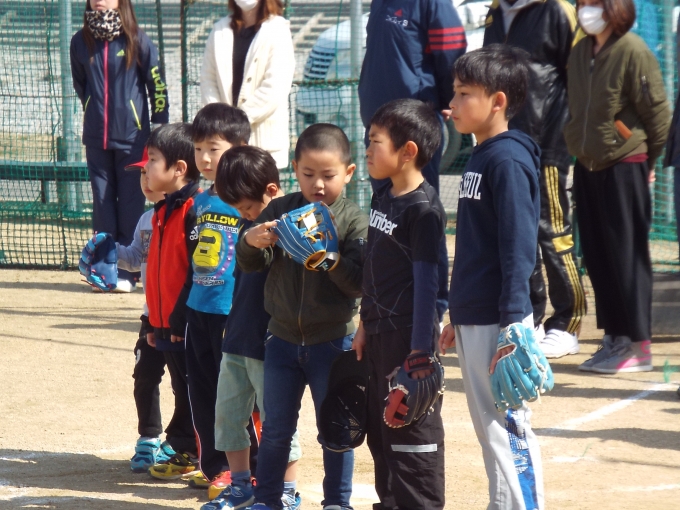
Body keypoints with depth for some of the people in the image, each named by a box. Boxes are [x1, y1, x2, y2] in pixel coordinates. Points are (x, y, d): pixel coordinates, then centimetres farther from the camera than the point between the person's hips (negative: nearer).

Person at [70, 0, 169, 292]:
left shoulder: (137, 42, -7)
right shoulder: (81, 42, 1)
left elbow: (157, 87, -2)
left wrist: (159, 129, -1)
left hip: (132, 136, -3)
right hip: (96, 137, 3)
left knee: (131, 202, 1)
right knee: (102, 202, 7)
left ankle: (127, 270, 5)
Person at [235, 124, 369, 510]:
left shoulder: (353, 220, -8)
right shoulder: (281, 210, -1)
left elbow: (359, 283, -14)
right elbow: (249, 265, 0)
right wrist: (251, 242, -22)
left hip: (333, 342, -3)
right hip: (284, 337, 3)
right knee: (276, 428, 12)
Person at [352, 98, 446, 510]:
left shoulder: (424, 209, -17)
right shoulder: (383, 199, 11)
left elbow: (426, 279, -18)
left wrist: (419, 350, -19)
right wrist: (365, 326, 19)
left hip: (409, 335, -9)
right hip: (381, 333, 9)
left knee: (414, 431, -3)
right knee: (381, 430, 16)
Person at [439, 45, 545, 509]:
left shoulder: (509, 160, -15)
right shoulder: (480, 157, 14)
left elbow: (518, 248, -19)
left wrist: (513, 326, -22)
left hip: (498, 322, -10)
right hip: (472, 320, 10)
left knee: (507, 427, -8)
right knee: (487, 428, 13)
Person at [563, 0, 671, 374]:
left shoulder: (632, 51, -14)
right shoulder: (580, 52, 6)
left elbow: (658, 112, -9)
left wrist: (646, 161, -1)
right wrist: (578, 146, 14)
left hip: (624, 166, -7)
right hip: (587, 166, 7)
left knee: (627, 255, -3)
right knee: (597, 256, 10)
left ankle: (639, 346, 1)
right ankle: (614, 338, 18)